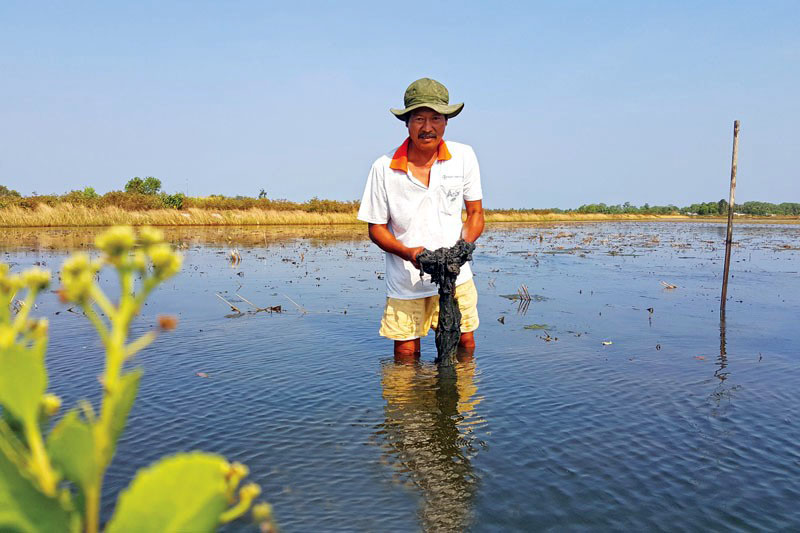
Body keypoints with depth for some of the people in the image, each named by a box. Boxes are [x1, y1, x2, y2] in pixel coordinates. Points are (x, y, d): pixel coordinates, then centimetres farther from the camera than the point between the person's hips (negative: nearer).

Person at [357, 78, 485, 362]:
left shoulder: (464, 157, -3)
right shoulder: (383, 168, -8)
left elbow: (476, 213, 5)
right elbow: (376, 228, -1)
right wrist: (408, 252, -19)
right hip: (404, 281, -1)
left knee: (465, 346, 5)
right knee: (405, 355, 4)